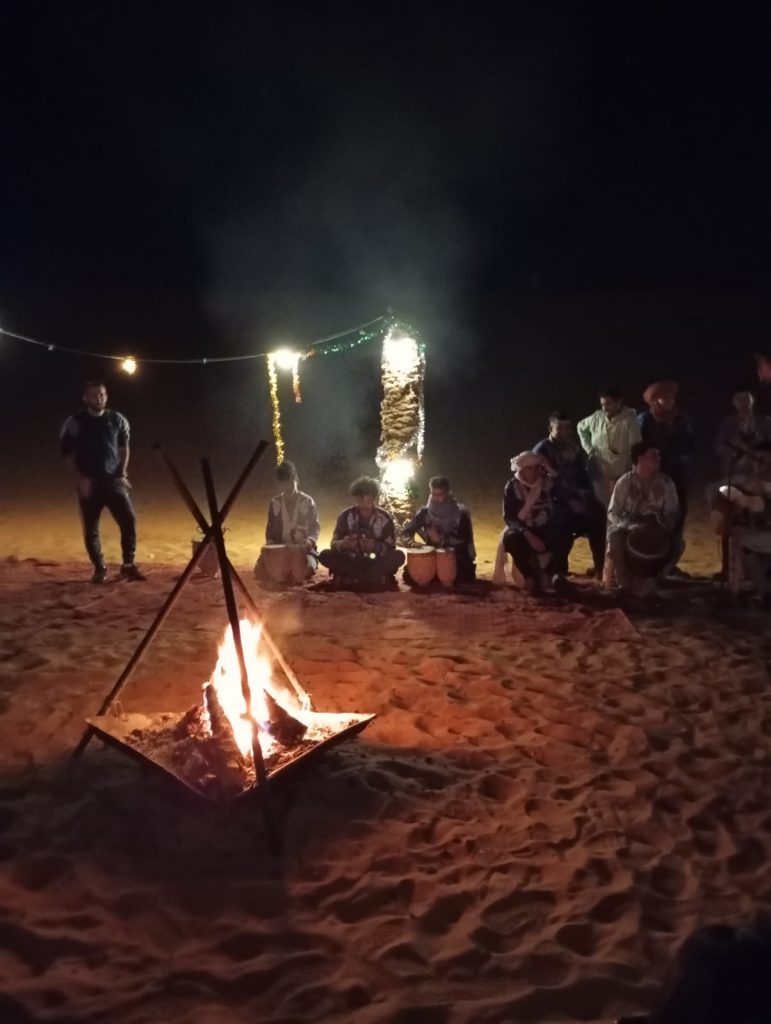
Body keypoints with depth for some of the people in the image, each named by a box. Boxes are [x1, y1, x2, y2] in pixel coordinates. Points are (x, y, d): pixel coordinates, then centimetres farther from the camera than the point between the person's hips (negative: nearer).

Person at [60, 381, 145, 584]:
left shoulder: (118, 420, 5)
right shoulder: (74, 422, -2)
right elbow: (67, 453, 2)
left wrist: (122, 474, 3)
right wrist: (81, 477, -6)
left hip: (113, 480, 1)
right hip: (88, 483, -1)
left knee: (129, 520, -8)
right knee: (91, 528, 2)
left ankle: (129, 565, 5)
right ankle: (99, 568, 15)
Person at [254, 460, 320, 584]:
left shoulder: (307, 501, 0)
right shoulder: (275, 503, 7)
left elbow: (315, 526, 0)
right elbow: (271, 528, 13)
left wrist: (310, 540, -22)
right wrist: (270, 546, -7)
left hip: (303, 548, -2)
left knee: (308, 568, -35)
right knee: (260, 570, -23)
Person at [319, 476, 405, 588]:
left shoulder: (384, 518, -9)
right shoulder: (346, 515, -8)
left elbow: (391, 547, -10)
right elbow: (334, 544, -10)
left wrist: (376, 546, -32)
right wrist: (343, 544, -34)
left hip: (375, 563, 0)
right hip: (351, 561, 0)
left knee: (398, 556, -28)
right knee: (325, 555, -25)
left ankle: (350, 577, -24)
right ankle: (374, 577, -24)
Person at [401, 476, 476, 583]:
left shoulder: (461, 513, -11)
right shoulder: (425, 512, -3)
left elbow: (465, 539, -19)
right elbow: (407, 530, 0)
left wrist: (442, 539, -33)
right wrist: (411, 542, -25)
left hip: (457, 557, -3)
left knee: (463, 577, -30)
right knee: (409, 574, -15)